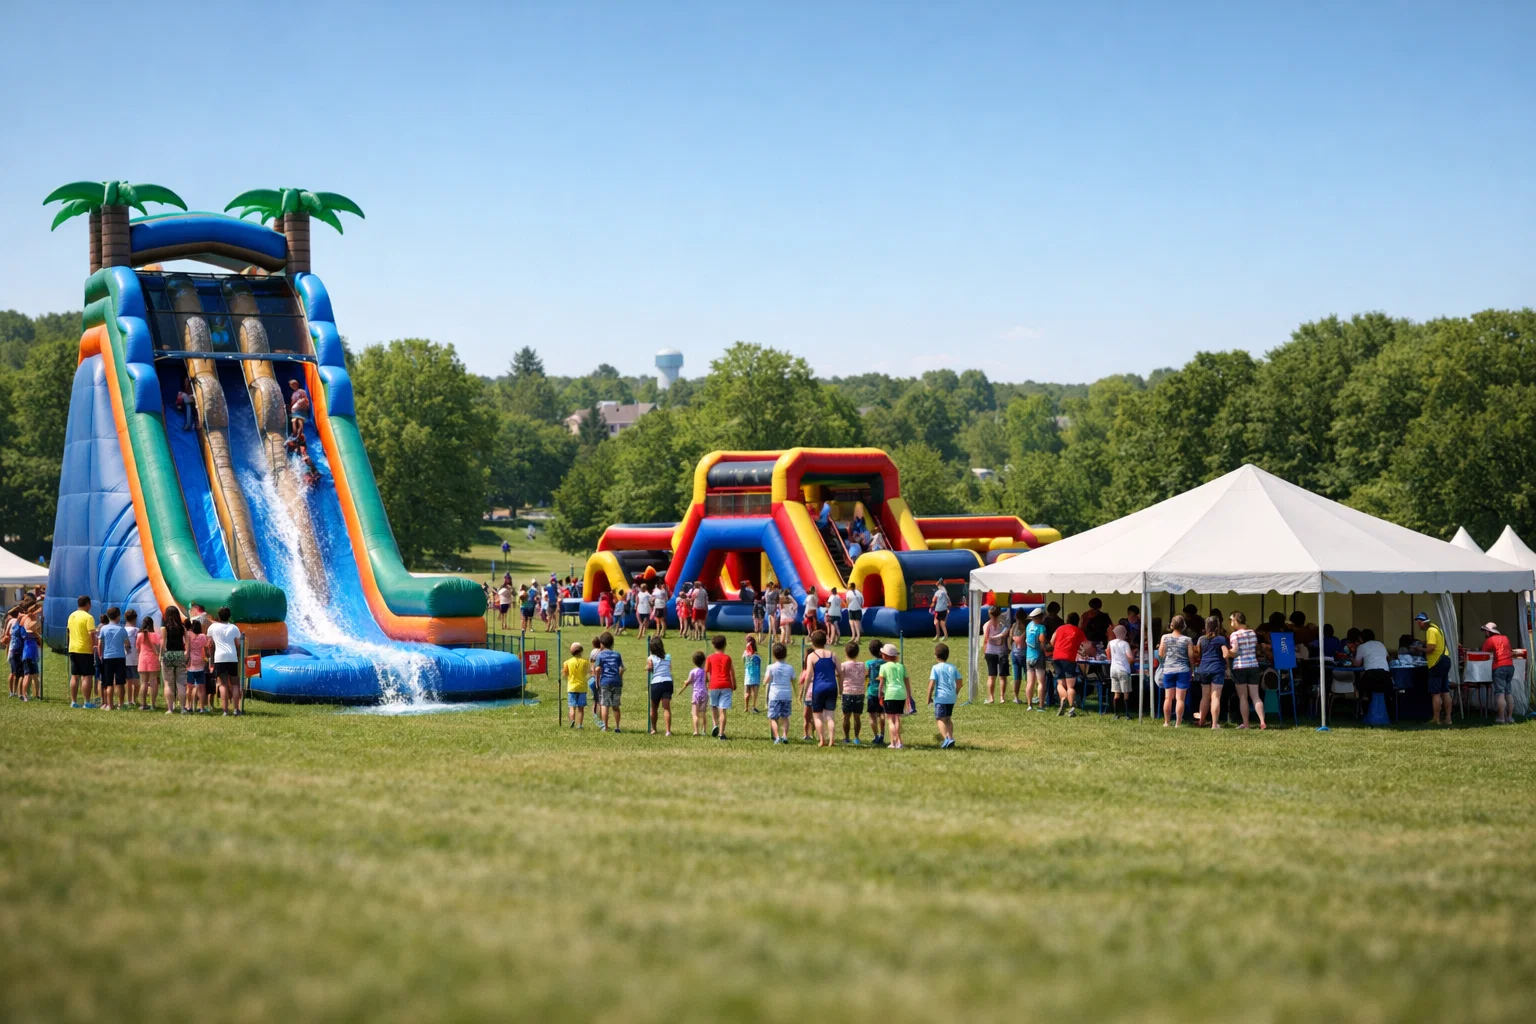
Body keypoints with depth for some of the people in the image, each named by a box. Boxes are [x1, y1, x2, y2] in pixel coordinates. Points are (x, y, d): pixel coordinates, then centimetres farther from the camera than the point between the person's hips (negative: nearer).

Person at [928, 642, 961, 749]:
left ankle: (947, 738, -21)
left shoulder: (936, 668, -7)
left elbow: (931, 684, -13)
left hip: (940, 697, -6)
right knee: (948, 718, 19)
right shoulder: (952, 668, 9)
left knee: (940, 719, -4)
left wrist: (929, 697, -4)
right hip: (951, 697, 6)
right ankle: (950, 737, 15)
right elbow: (959, 683, 9)